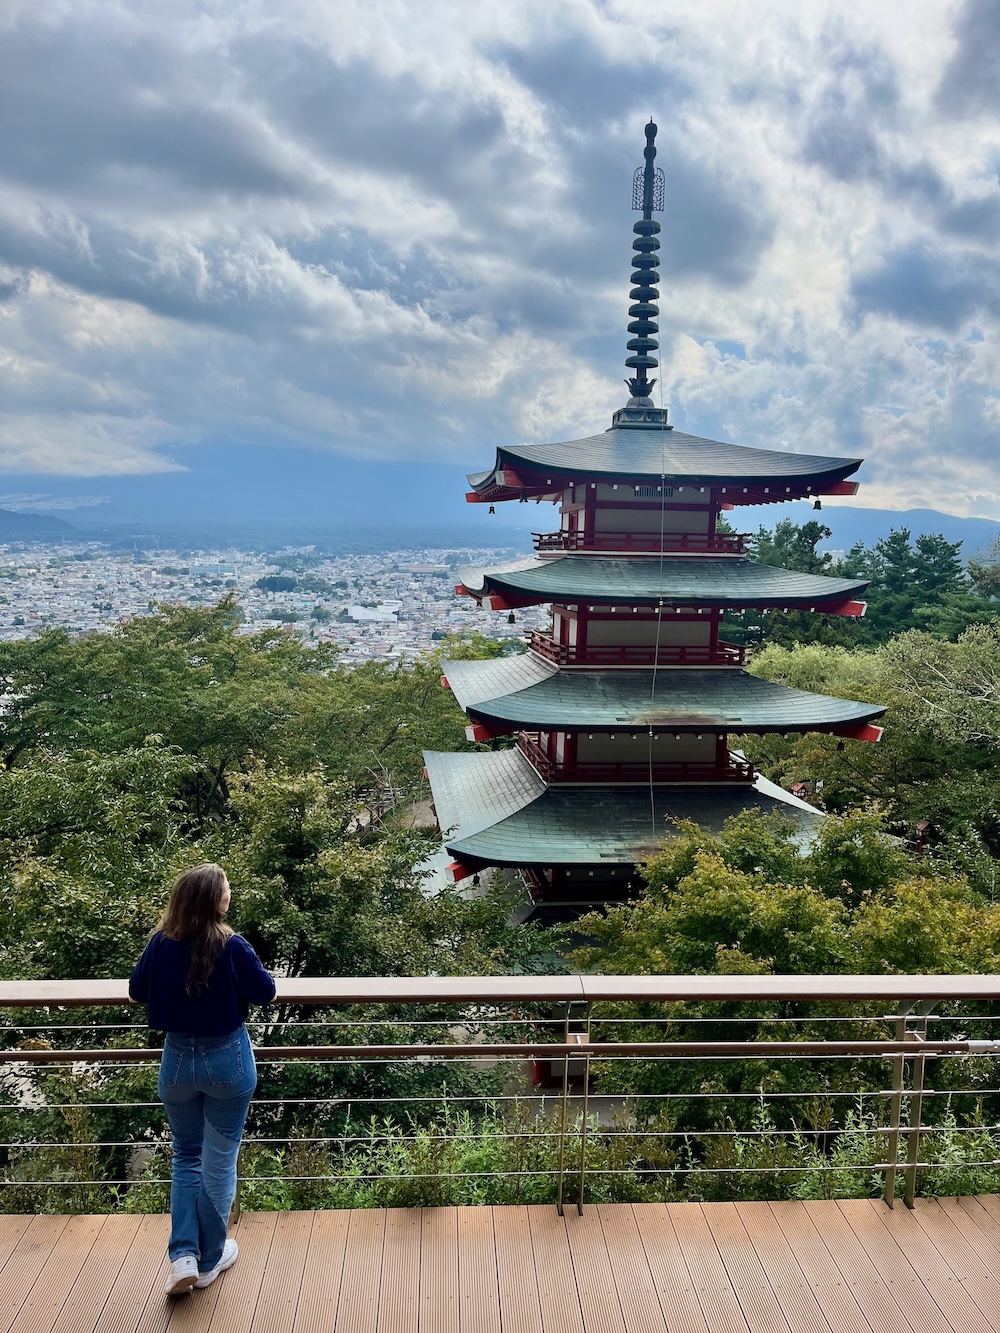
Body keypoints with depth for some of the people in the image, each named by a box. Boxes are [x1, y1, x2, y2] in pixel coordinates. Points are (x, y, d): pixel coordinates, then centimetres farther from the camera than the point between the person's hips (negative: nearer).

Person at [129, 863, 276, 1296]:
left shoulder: (161, 944, -11)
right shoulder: (232, 947, -21)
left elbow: (137, 991, 4)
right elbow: (265, 992, -9)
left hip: (177, 1059, 3)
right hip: (227, 1059, -3)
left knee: (186, 1156, 21)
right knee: (219, 1160, 12)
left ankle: (183, 1255, 13)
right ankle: (210, 1260, 26)